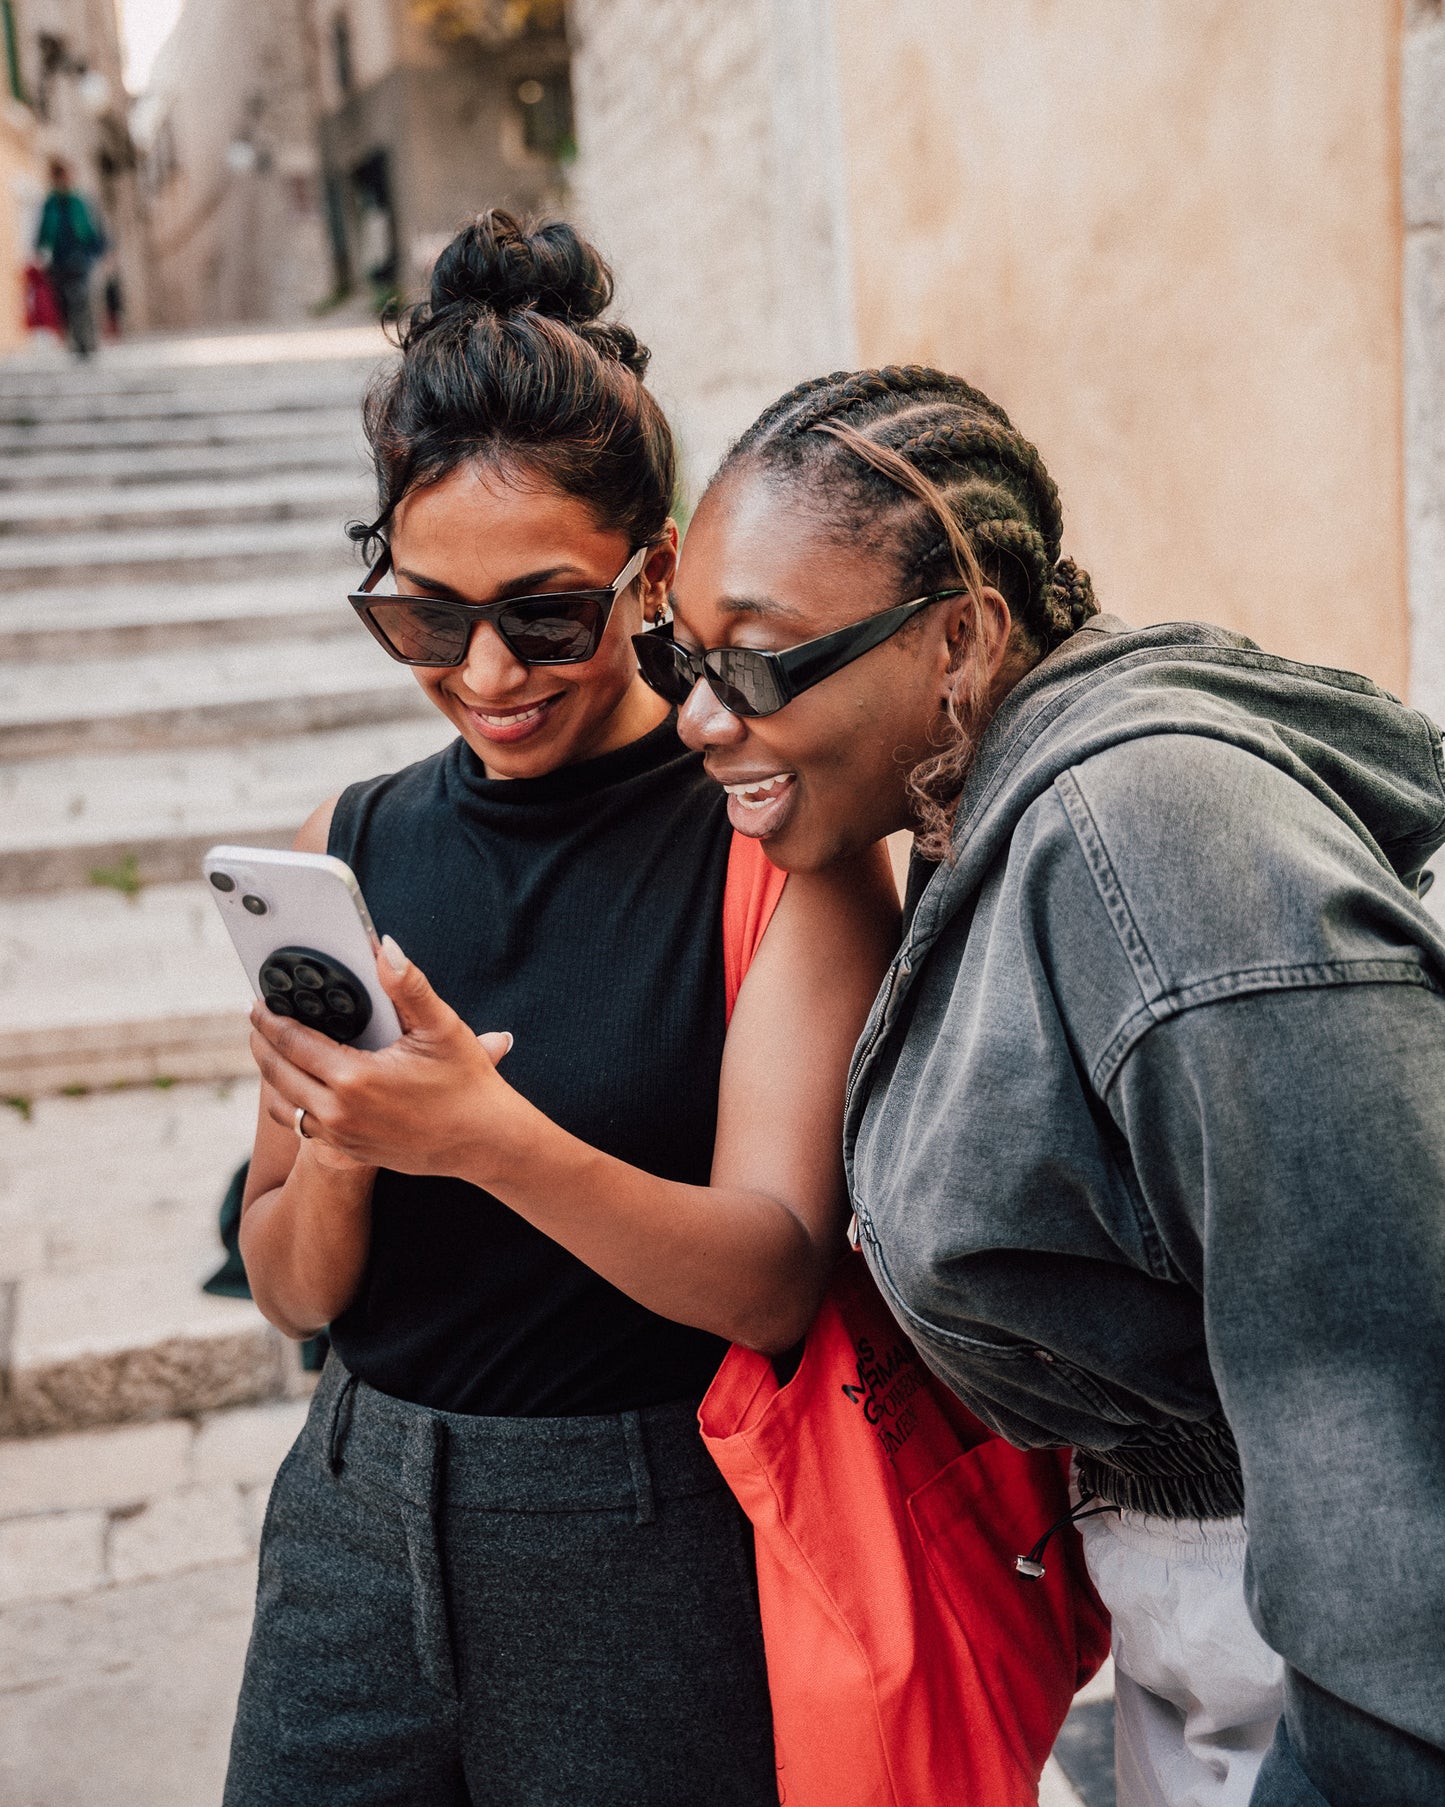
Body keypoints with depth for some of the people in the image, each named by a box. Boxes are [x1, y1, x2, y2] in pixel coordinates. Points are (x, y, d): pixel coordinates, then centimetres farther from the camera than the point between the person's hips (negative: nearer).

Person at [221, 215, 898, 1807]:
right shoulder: (347, 849, 0)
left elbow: (770, 1279, -17)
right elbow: (292, 1293, 4)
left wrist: (490, 1136, -31)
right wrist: (332, 1153, -18)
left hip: (648, 1559, -3)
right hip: (353, 1531, 4)